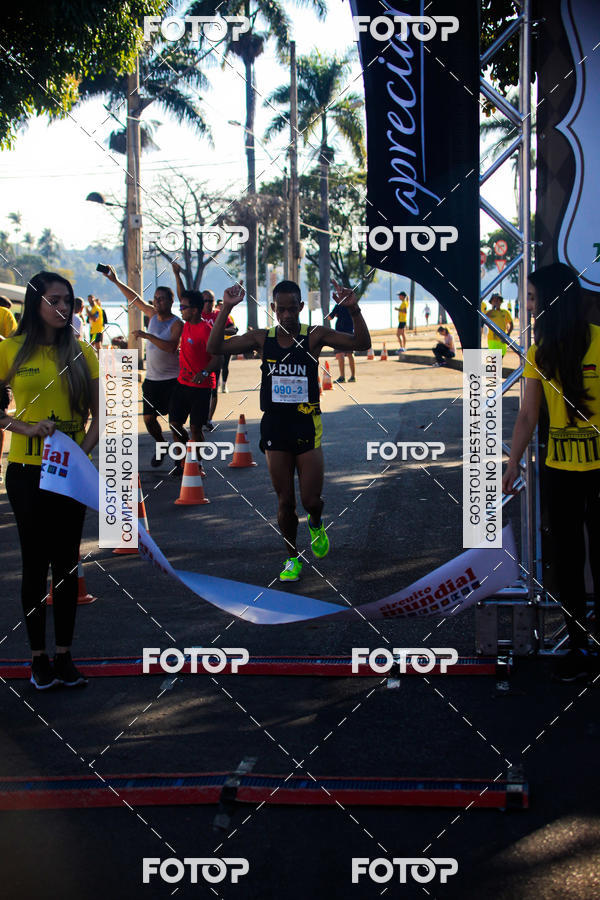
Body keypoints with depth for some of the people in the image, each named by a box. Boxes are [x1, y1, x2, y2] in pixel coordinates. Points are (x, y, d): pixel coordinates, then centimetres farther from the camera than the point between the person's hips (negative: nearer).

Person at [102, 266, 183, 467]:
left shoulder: (176, 323, -11)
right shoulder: (153, 315, 8)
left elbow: (170, 346, -26)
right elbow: (135, 299, 17)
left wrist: (148, 336, -31)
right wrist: (115, 281, 13)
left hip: (172, 380, -6)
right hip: (151, 379, 6)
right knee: (149, 418, 5)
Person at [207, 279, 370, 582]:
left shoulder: (315, 336, -4)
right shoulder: (262, 338, 1)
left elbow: (362, 343, -10)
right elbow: (215, 347, -3)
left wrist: (353, 309, -25)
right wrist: (226, 309, -14)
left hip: (307, 426, -2)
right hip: (275, 426, 2)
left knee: (311, 499, -1)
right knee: (285, 502, 8)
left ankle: (316, 524, 35)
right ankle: (292, 558, 25)